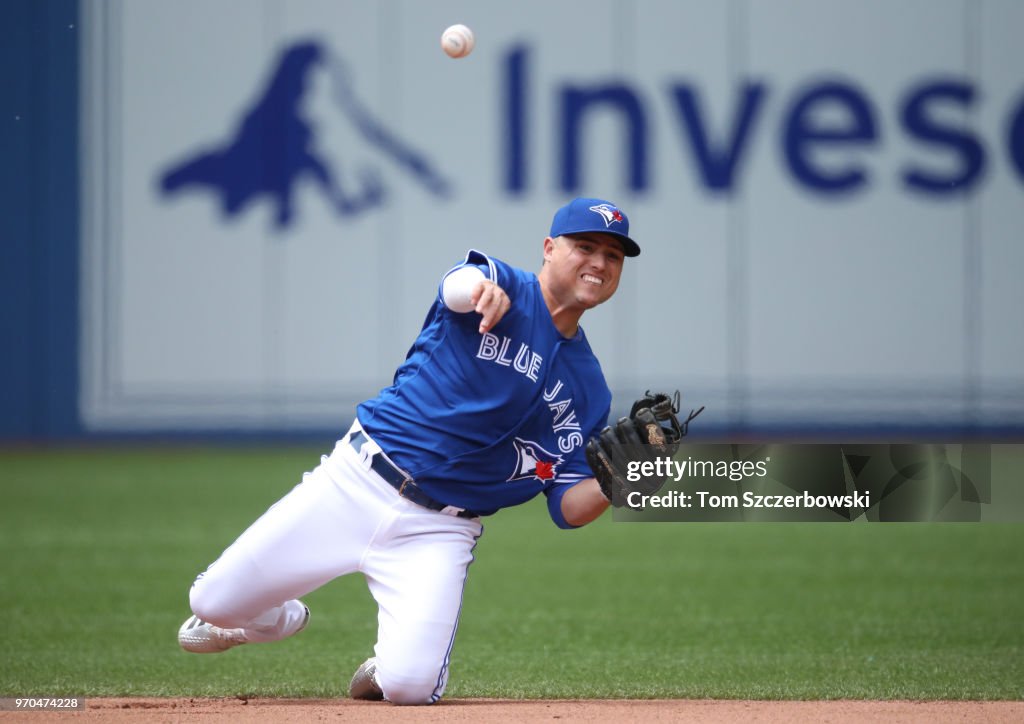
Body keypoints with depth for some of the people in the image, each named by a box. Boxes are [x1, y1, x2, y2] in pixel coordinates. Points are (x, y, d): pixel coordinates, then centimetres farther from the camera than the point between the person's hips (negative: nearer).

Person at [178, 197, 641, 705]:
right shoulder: (507, 291, -4)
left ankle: (385, 670, 19)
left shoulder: (587, 389, 8)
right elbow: (459, 286, -30)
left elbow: (569, 508, 5)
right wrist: (481, 288, -56)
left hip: (438, 533, 2)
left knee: (410, 687, -20)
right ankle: (278, 621, 34)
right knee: (215, 602, -3)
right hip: (356, 484, -2)